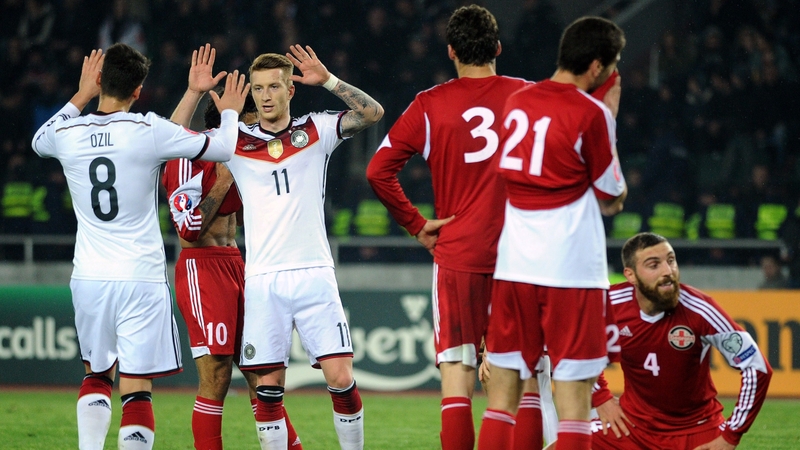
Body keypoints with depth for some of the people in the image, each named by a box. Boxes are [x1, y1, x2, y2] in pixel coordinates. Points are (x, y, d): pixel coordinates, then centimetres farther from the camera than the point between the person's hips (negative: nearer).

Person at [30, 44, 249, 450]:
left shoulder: (66, 134, 1)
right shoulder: (149, 131, -10)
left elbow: (39, 141, 27)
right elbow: (223, 149, 0)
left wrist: (80, 97, 33)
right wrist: (230, 113, 20)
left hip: (88, 279, 4)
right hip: (140, 279, -4)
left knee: (96, 375, 21)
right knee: (136, 388, -4)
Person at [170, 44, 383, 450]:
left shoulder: (316, 130, 8)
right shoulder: (236, 142, 9)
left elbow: (372, 113, 0)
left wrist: (327, 80, -9)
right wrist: (195, 91, -3)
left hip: (314, 275, -1)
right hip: (262, 281, 1)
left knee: (341, 378, -7)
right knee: (269, 385, 0)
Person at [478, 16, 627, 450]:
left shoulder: (516, 101, 9)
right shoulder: (591, 114, -9)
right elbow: (611, 200, 1)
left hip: (513, 264, 5)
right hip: (573, 268, -5)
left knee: (503, 391, 8)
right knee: (574, 394, -3)